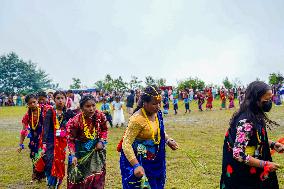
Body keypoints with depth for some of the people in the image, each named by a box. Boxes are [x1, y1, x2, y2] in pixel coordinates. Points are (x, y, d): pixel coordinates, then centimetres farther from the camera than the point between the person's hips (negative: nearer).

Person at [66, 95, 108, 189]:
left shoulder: (100, 116, -15)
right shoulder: (76, 121, -24)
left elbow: (104, 130, 4)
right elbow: (70, 139, -15)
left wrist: (101, 141, -11)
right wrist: (73, 155, -25)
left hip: (96, 149, 3)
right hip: (81, 151, -3)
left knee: (97, 176, 13)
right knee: (79, 176, 12)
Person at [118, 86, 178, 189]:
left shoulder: (157, 113, -4)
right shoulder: (137, 119, -28)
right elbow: (126, 144, -27)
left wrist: (168, 140, -1)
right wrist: (136, 165, -35)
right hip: (137, 159, -7)